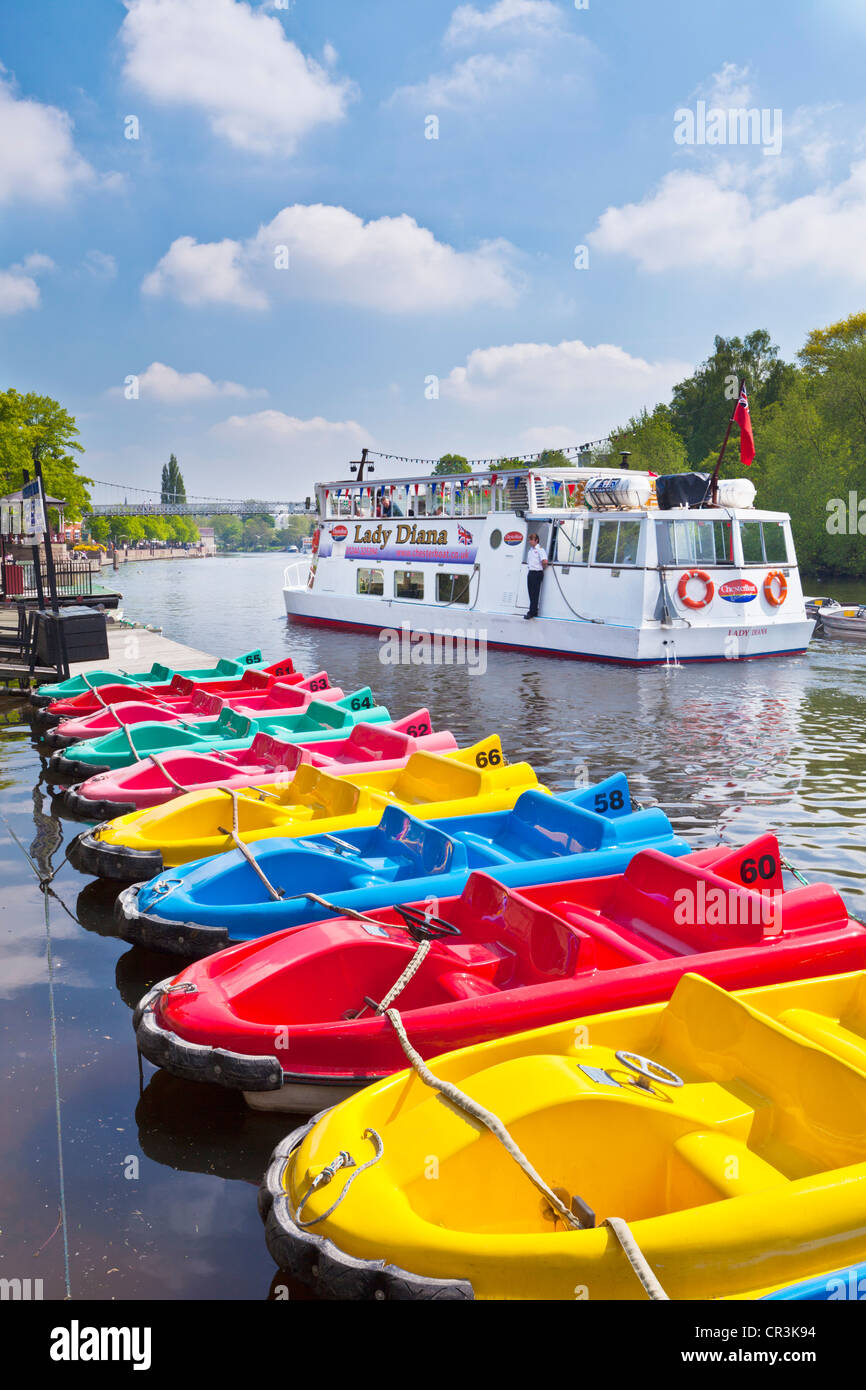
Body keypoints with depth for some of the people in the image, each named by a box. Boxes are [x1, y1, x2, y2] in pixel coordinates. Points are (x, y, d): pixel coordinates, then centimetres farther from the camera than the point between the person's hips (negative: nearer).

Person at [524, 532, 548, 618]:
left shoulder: (539, 549, -11)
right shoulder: (530, 550, 14)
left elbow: (545, 561, -22)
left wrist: (543, 567, -6)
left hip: (537, 573, -8)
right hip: (531, 573, 8)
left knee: (535, 594, -5)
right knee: (531, 593, 9)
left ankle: (532, 612, -4)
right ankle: (534, 611, 16)